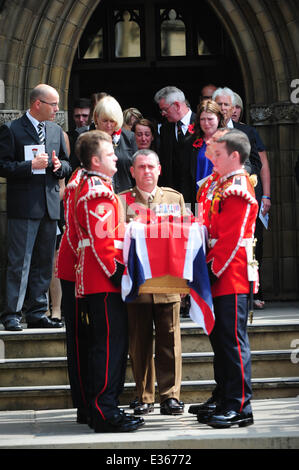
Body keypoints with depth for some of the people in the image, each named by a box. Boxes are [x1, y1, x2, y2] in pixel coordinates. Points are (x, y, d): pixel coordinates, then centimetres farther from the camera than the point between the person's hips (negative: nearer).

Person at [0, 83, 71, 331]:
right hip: (23, 206, -6)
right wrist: (31, 165, -18)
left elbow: (68, 165, 21)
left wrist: (59, 166, -1)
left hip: (50, 206, 6)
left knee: (44, 263, 9)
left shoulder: (56, 131, 15)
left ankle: (37, 313, 16)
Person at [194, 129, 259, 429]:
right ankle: (223, 397, 25)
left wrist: (213, 269, -16)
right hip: (217, 273, 9)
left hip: (231, 275, -9)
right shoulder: (215, 184, 15)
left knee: (232, 339, -7)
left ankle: (239, 407, -2)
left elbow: (233, 238, -17)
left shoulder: (238, 189, -13)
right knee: (219, 337, 15)